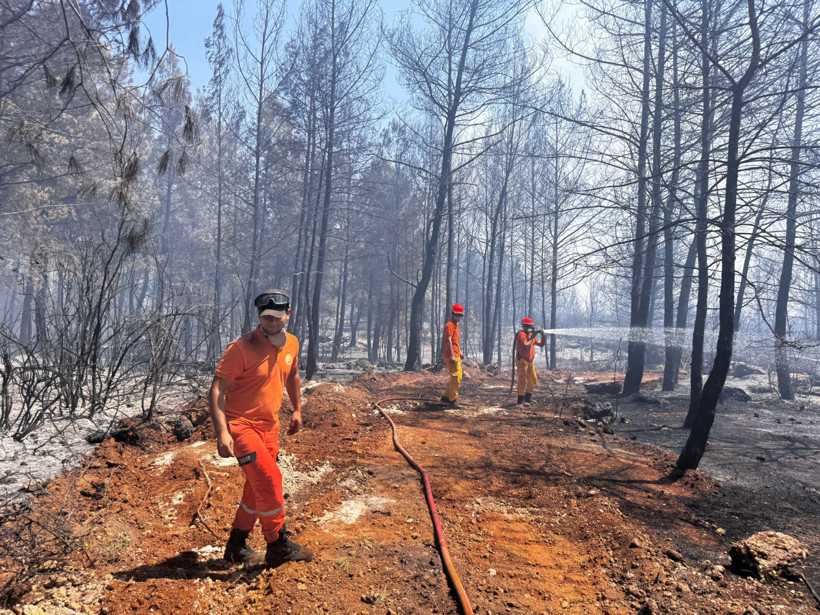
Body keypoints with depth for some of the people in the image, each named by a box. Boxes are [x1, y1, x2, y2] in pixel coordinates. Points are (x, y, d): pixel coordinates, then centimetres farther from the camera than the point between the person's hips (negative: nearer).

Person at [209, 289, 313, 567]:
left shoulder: (291, 344, 3)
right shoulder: (242, 347, -18)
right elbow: (217, 391, -19)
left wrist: (297, 409, 23)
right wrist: (222, 433, -28)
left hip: (269, 426, 7)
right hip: (240, 424, -7)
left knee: (259, 487, 14)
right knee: (270, 479, -13)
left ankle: (237, 545, 32)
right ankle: (278, 546, 4)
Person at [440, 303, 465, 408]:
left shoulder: (456, 325, 18)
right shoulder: (449, 325, -13)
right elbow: (448, 340, -22)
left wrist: (460, 352, 26)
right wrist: (452, 355, -27)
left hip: (456, 355, 10)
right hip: (452, 356, -10)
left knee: (457, 377, 16)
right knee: (455, 378, -7)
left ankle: (446, 397, 24)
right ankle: (453, 401, -1)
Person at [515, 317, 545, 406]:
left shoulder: (531, 335, 14)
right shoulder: (521, 334, -12)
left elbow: (541, 344, 13)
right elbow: (526, 346, -25)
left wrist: (543, 336, 0)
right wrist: (531, 338, -17)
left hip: (530, 361, 9)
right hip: (522, 360, -9)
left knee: (533, 380, 14)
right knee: (522, 381, -8)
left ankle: (528, 398, 26)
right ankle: (520, 401, -3)